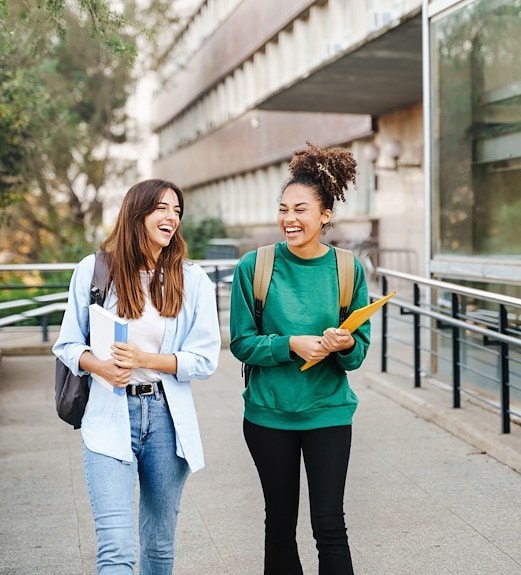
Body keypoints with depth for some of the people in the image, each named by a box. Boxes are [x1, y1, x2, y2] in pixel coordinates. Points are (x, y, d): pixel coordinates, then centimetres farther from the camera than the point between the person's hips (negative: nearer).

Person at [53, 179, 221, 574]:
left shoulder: (193, 280, 1)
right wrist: (97, 365, -17)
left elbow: (205, 361, -2)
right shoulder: (93, 270, 0)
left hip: (167, 417, 2)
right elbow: (67, 345, 5)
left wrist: (145, 359, -16)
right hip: (110, 415, -2)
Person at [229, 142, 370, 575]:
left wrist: (345, 344, -22)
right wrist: (291, 344, -20)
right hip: (269, 412, 0)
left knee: (330, 525, -1)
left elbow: (361, 348, 0)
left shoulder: (347, 269, -4)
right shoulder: (254, 267, -7)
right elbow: (242, 343, -5)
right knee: (280, 521, 14)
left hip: (328, 410, 0)